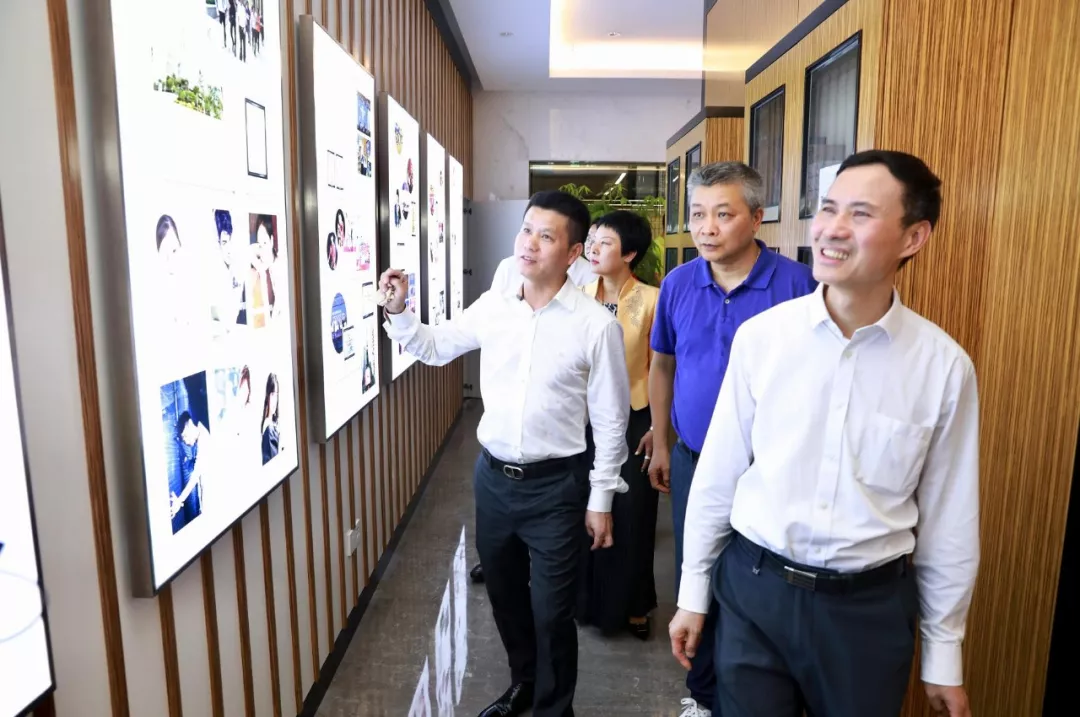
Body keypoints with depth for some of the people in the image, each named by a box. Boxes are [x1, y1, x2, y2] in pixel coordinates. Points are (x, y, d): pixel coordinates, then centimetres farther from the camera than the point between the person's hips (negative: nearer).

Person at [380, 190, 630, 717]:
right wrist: (399, 312, -3)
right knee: (503, 595, 22)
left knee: (551, 610, 10)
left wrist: (601, 499, -5)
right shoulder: (491, 306, -2)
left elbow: (609, 419, -8)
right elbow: (436, 348, 14)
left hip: (555, 485, -4)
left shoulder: (596, 324, -13)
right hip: (492, 476, 5)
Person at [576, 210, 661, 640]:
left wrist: (657, 427, -7)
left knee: (631, 517, 9)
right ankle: (588, 600, 33)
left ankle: (632, 605, 29)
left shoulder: (651, 300, -10)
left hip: (633, 420, -3)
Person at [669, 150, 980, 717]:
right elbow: (717, 474, -3)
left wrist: (944, 655, 7)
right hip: (753, 587, 0)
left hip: (870, 604, 1)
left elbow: (948, 519, 0)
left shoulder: (944, 365, -8)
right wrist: (692, 593, 4)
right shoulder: (760, 335, -10)